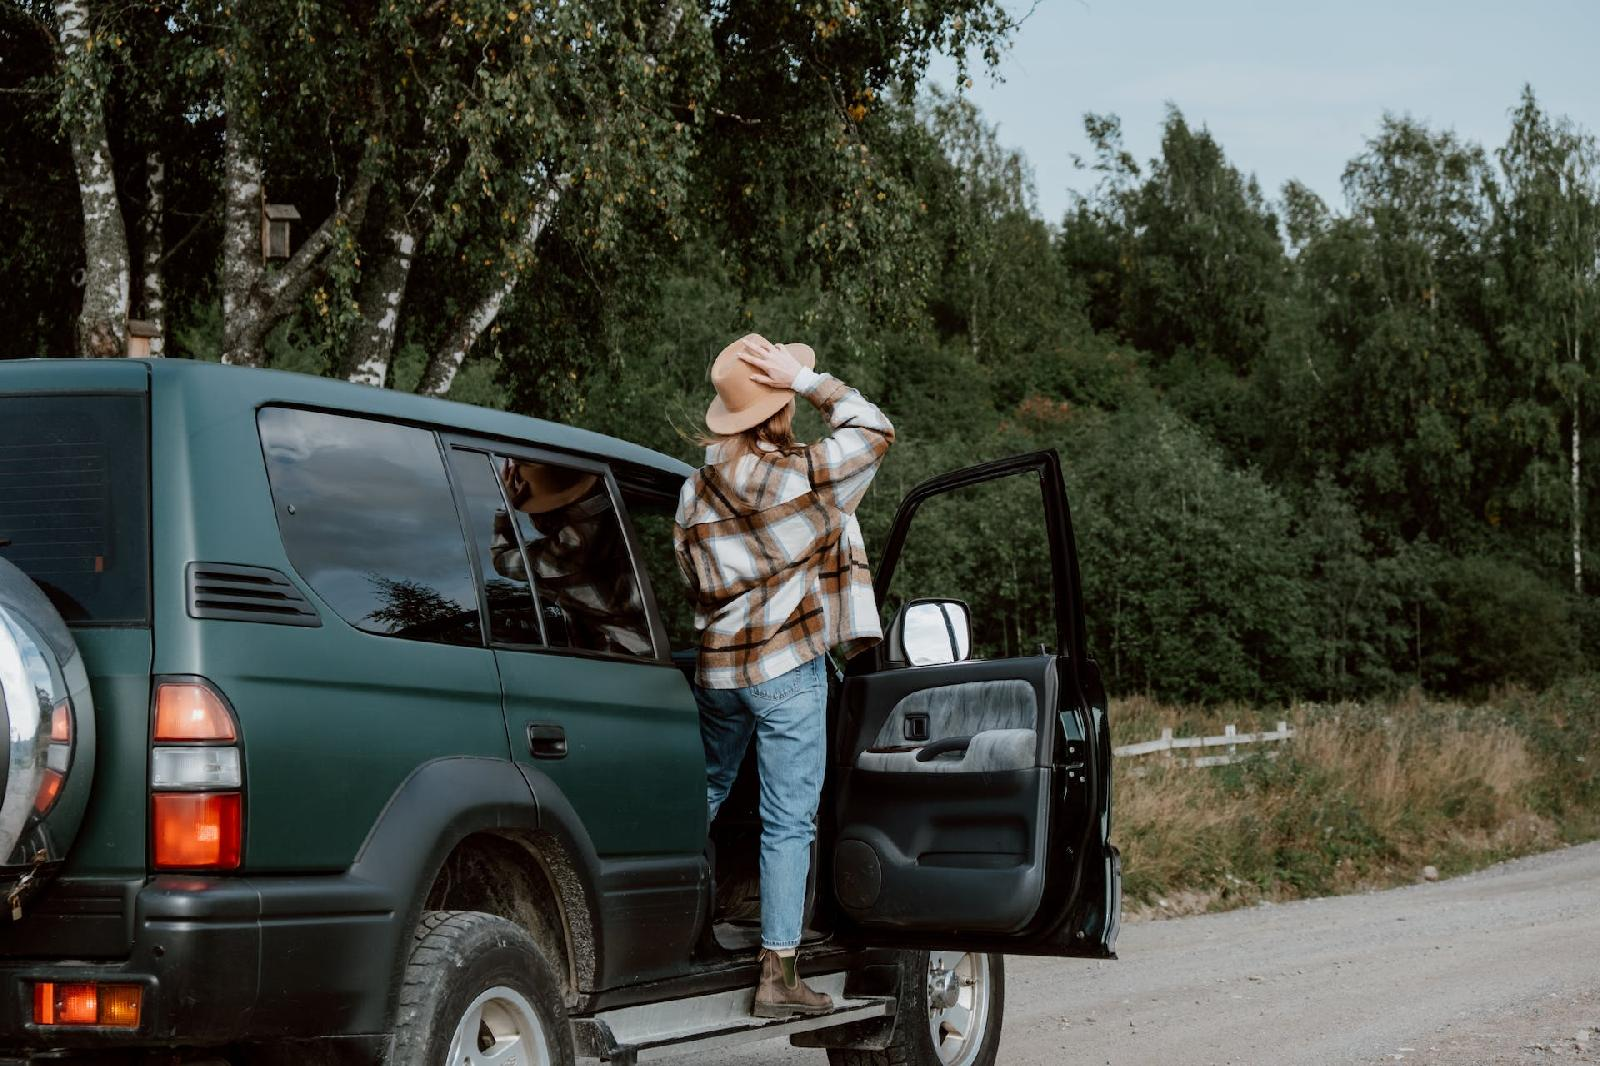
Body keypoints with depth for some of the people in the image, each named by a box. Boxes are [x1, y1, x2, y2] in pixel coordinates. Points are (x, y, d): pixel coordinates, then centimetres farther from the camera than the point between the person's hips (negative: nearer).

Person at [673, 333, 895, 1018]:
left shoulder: (696, 488, 6)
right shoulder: (795, 477, -15)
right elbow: (873, 430, -7)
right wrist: (808, 380, -5)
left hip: (716, 668, 7)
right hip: (787, 668, -6)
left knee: (703, 798, 23)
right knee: (788, 820, -2)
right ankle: (778, 974, -1)